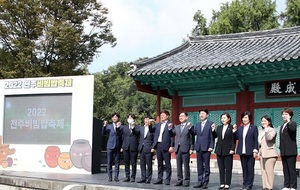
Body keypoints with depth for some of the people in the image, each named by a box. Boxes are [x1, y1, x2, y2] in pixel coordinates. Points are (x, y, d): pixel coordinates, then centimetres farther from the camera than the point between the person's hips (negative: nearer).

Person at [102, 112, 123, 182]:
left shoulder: (121, 126, 5)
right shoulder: (109, 126, 10)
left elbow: (120, 135, -8)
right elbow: (103, 133, 0)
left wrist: (118, 127, -19)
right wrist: (104, 126, -13)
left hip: (117, 147, -1)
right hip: (110, 146, 1)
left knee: (117, 162, 2)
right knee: (109, 162, 2)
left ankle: (116, 177, 9)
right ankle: (110, 177, 7)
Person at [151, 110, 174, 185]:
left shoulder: (170, 124, -1)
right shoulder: (157, 125, 16)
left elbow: (172, 136, -5)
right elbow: (155, 136, 16)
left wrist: (171, 146, -13)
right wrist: (153, 146, 11)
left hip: (166, 146, -5)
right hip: (158, 145, 6)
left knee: (167, 164, -1)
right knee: (159, 164, 10)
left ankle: (167, 180, 3)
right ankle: (159, 179, 15)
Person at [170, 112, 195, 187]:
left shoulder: (190, 126, 0)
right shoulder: (177, 127, 16)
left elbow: (192, 139, -3)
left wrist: (191, 149, -8)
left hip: (185, 149, -5)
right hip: (178, 149, 5)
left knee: (186, 166, -1)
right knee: (178, 166, 7)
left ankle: (186, 181, 5)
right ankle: (179, 180, 14)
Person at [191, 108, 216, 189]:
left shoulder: (210, 124, -3)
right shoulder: (198, 124, 15)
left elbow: (212, 136, -6)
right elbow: (194, 133, 8)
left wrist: (211, 147, -13)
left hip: (206, 148, -5)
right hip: (198, 148, 5)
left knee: (206, 166, 2)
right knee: (199, 166, 9)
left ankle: (205, 182, 8)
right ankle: (200, 182, 15)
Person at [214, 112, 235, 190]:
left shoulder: (232, 127, -3)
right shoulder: (219, 127, 13)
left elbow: (233, 140, -6)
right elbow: (215, 136, 8)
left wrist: (232, 149, -13)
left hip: (228, 151, -5)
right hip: (219, 150, 5)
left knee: (228, 168, 0)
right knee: (221, 168, 7)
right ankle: (222, 183, 13)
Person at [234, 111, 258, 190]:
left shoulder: (254, 128, 2)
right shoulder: (239, 128, 14)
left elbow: (256, 140, -2)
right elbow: (236, 138, 9)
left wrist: (255, 150, -9)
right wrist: (234, 131, -4)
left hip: (250, 152, -4)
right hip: (242, 152, 4)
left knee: (250, 168, -1)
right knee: (244, 169, 8)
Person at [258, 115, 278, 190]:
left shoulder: (272, 130, -3)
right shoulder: (260, 131, 20)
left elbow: (269, 138, -21)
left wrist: (266, 129, -13)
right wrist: (258, 152, 13)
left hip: (270, 154, -7)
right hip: (262, 154, 7)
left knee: (269, 171, -11)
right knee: (263, 172, 7)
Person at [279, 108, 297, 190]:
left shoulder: (293, 123, -2)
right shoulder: (282, 126, 20)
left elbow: (293, 129, -27)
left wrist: (288, 121, -21)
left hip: (290, 151, -7)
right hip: (284, 152, 7)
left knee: (292, 169, -4)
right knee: (285, 170, 8)